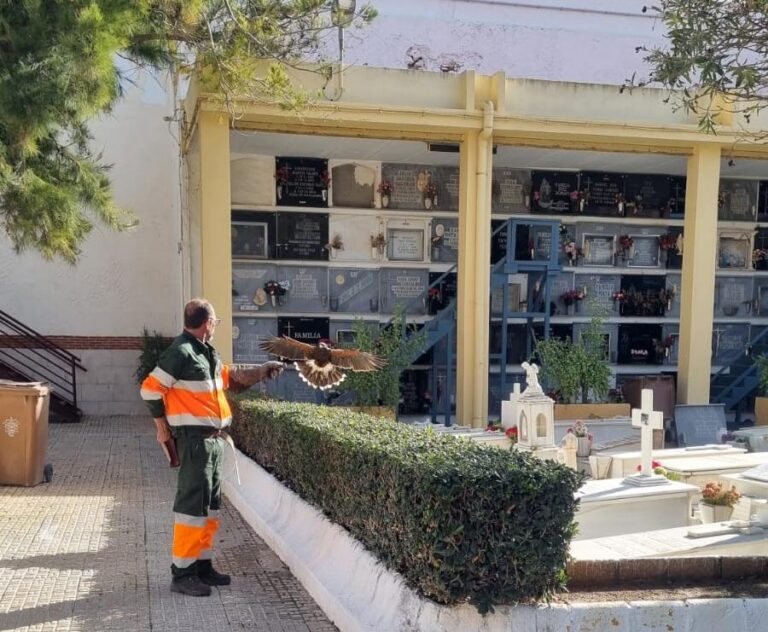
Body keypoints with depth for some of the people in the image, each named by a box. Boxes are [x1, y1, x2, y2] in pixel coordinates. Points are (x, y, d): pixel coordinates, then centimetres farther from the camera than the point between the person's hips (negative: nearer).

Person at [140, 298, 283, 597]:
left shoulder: (207, 352, 12)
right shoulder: (181, 351, -15)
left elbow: (229, 375, 29)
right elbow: (151, 388, -15)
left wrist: (262, 370, 28)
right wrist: (163, 425, -6)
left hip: (213, 439, 9)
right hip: (195, 440, -9)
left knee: (210, 504, 14)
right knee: (192, 504, -7)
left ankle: (202, 565, 23)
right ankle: (182, 573, -1)